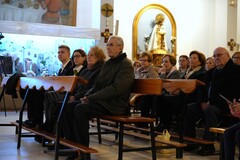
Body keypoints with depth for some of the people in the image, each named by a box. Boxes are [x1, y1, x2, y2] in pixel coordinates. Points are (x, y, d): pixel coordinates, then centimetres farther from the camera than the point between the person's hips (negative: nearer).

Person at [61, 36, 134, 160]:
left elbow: (116, 89, -21)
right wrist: (87, 96, 2)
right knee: (68, 107, -6)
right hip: (101, 100, 9)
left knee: (80, 108, -29)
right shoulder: (108, 63, 20)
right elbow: (97, 85, 23)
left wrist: (92, 97, -20)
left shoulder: (126, 65, -9)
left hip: (114, 104, -9)